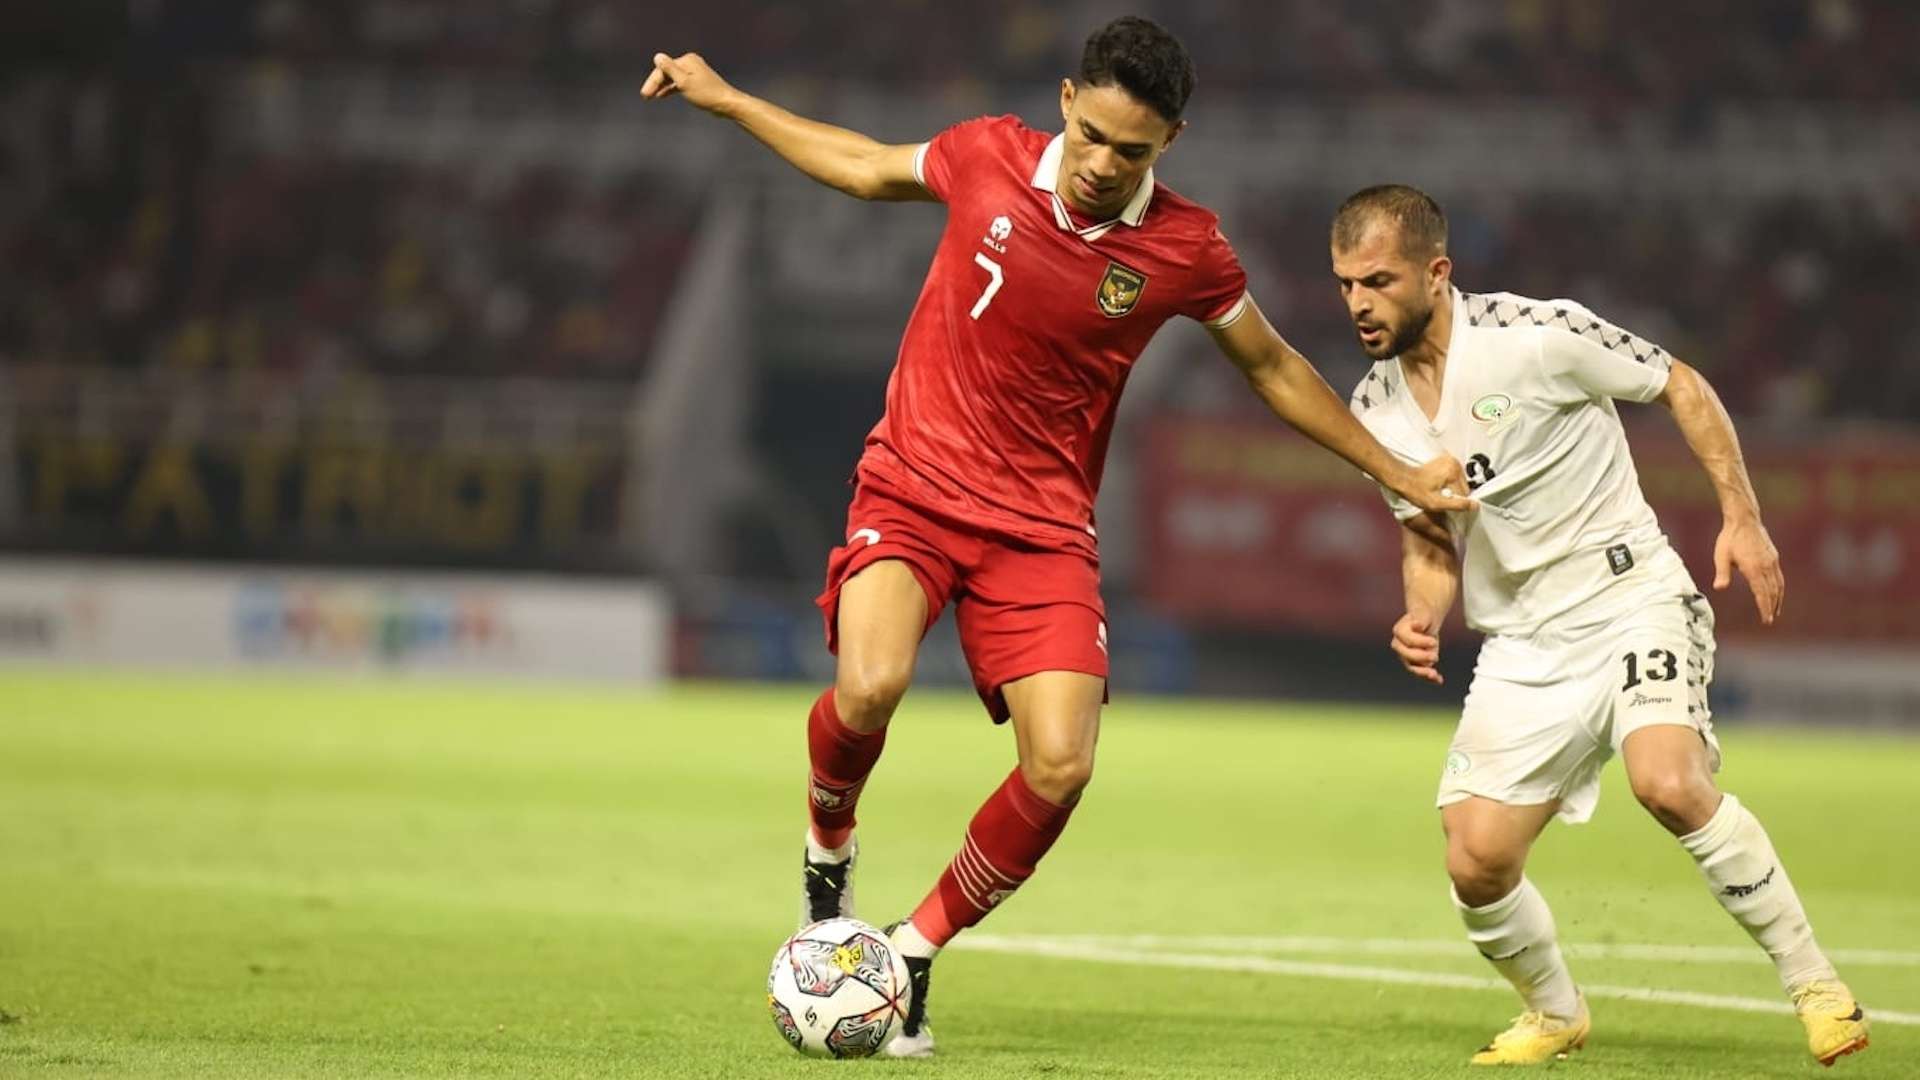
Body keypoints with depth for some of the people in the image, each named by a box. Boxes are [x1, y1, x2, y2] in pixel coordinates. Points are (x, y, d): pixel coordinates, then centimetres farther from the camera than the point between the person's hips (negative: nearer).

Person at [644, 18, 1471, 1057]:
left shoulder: (1186, 251, -6)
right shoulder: (988, 156, -6)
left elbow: (1273, 367, 12)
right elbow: (865, 168, 15)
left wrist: (1397, 473, 15)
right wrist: (723, 98, 18)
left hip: (1042, 524, 1)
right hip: (913, 488, -1)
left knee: (1060, 766, -16)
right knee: (869, 683, -29)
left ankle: (915, 952, 7)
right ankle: (828, 845, 5)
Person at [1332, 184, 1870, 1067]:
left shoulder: (1537, 335, -15)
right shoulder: (1375, 414, 2)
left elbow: (1682, 387, -3)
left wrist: (1742, 516, -8)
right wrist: (1422, 616, -6)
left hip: (1632, 597, -5)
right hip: (1522, 647, 5)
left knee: (1670, 786, -30)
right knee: (1475, 862, -6)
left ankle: (1814, 984, -14)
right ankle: (1555, 1014, 24)